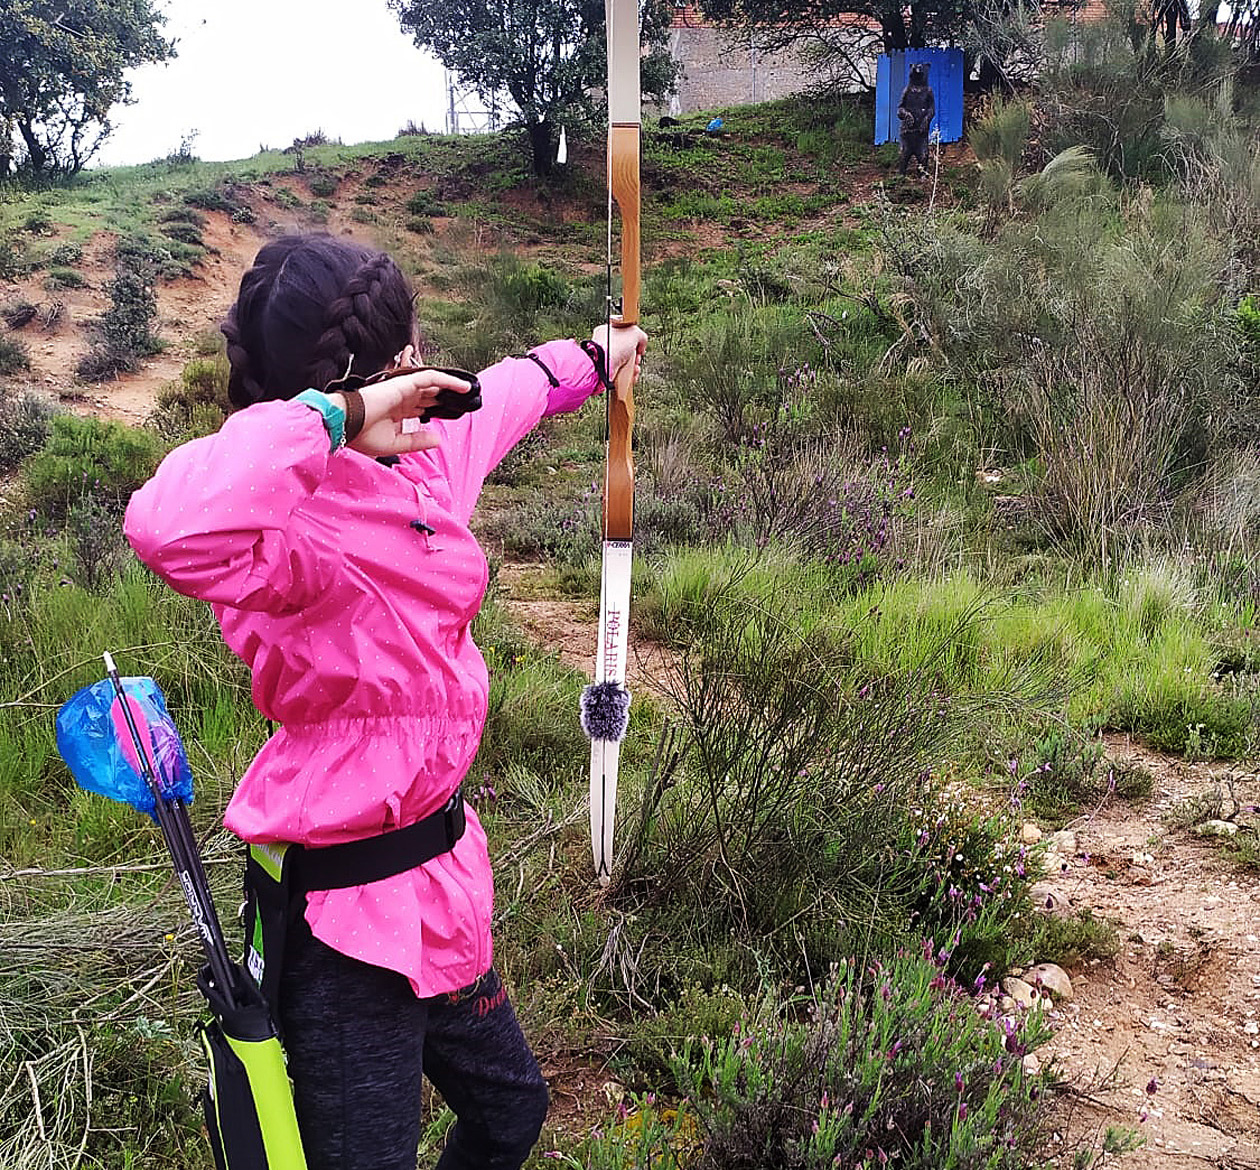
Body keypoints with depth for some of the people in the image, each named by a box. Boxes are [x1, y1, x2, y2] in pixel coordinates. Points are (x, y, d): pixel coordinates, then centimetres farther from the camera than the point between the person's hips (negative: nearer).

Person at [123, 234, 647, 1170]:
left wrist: (593, 357, 41)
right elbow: (171, 528, -50)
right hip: (349, 919, -9)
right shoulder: (302, 521, -27)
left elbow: (505, 395, 22)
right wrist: (336, 415, -37)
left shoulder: (425, 453, 0)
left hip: (438, 877, 9)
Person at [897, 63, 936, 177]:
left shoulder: (928, 91, 7)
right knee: (905, 151, 1)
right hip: (908, 126, 1)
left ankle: (923, 172, 3)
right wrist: (905, 113, -11)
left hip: (921, 127, -1)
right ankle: (901, 172, 8)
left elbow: (932, 108, 5)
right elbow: (900, 107, 10)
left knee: (922, 152, -4)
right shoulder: (907, 90, 11)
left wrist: (926, 119, -12)